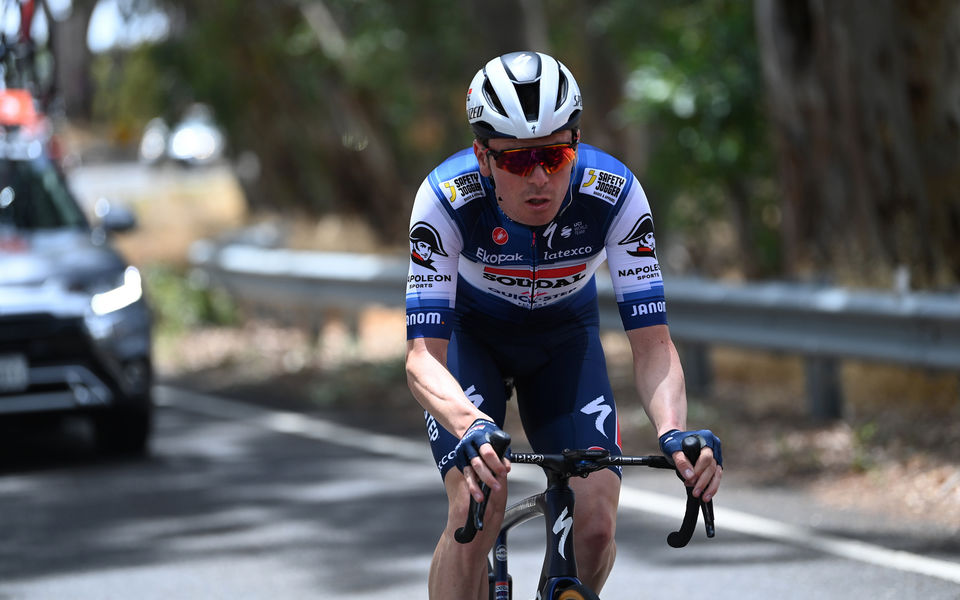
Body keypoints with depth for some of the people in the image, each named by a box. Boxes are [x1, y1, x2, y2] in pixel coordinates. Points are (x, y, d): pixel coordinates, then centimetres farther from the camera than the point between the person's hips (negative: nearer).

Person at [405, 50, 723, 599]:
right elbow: (423, 355, -37)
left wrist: (674, 430, -49)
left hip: (564, 338, 2)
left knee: (596, 523, -15)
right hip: (470, 333, -2)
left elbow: (652, 343, -29)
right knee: (477, 509, -26)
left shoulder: (614, 194, -31)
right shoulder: (447, 198, -34)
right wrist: (471, 428, -57)